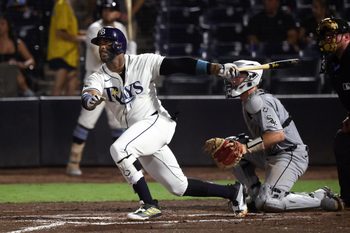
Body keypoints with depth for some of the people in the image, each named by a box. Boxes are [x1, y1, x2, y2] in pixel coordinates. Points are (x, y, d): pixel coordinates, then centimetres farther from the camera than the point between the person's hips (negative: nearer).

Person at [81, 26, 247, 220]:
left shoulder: (143, 63, -6)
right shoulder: (97, 78, 1)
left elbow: (179, 65, -13)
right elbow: (86, 99, -19)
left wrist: (217, 69, -25)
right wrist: (91, 99, -46)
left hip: (158, 122, -5)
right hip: (139, 135, 6)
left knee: (119, 149, -29)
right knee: (179, 187, 8)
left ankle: (149, 205, -25)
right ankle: (232, 192, 25)